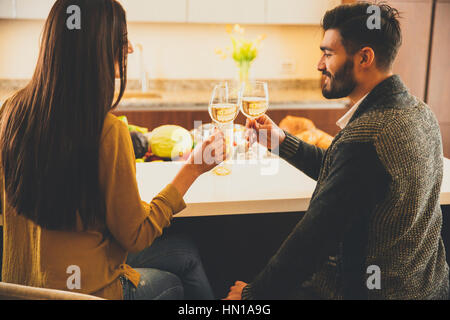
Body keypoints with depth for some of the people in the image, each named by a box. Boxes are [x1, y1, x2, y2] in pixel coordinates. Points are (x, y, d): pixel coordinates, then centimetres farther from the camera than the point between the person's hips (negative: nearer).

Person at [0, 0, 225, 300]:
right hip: (85, 289, -7)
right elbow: (135, 236, -15)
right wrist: (192, 169, -9)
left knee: (185, 249, 21)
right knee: (186, 252, 19)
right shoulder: (108, 131, -27)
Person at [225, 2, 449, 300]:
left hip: (365, 289, -9)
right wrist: (282, 142, 10)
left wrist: (253, 292, -13)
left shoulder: (364, 136, -30)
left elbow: (313, 238, -26)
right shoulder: (420, 112, 1)